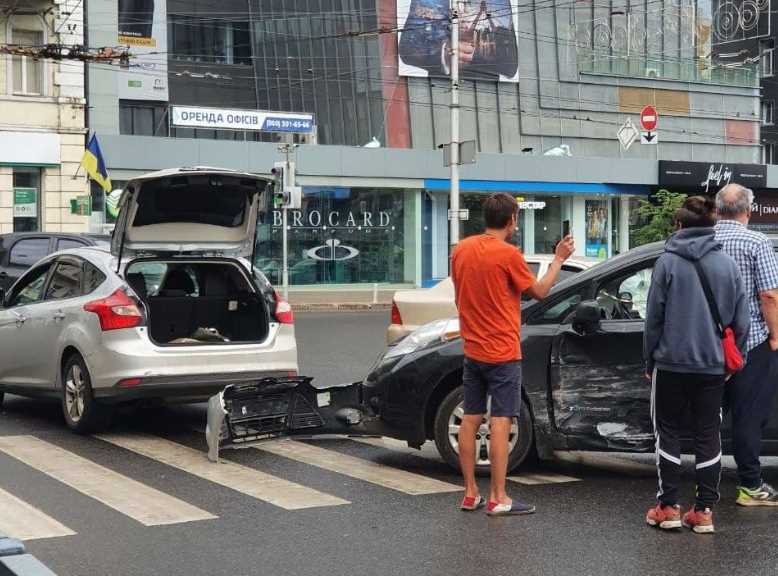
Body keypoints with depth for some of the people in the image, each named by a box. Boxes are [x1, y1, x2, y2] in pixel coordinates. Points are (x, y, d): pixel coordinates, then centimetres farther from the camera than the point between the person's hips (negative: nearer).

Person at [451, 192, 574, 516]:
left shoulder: (461, 250, 5)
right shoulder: (508, 254, -15)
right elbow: (539, 292, -3)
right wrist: (559, 259, 7)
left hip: (472, 352, 7)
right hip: (502, 354, -7)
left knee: (470, 419, 9)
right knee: (500, 422, -4)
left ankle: (471, 494, 14)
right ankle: (498, 499, -3)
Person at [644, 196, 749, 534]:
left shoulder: (667, 262, -7)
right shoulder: (727, 264, 1)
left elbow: (654, 317, -5)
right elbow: (740, 320, 3)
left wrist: (650, 359, 5)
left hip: (671, 363, -2)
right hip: (713, 366, 2)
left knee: (668, 433, 9)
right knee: (708, 436, 9)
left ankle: (668, 507, 8)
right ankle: (704, 511, 9)